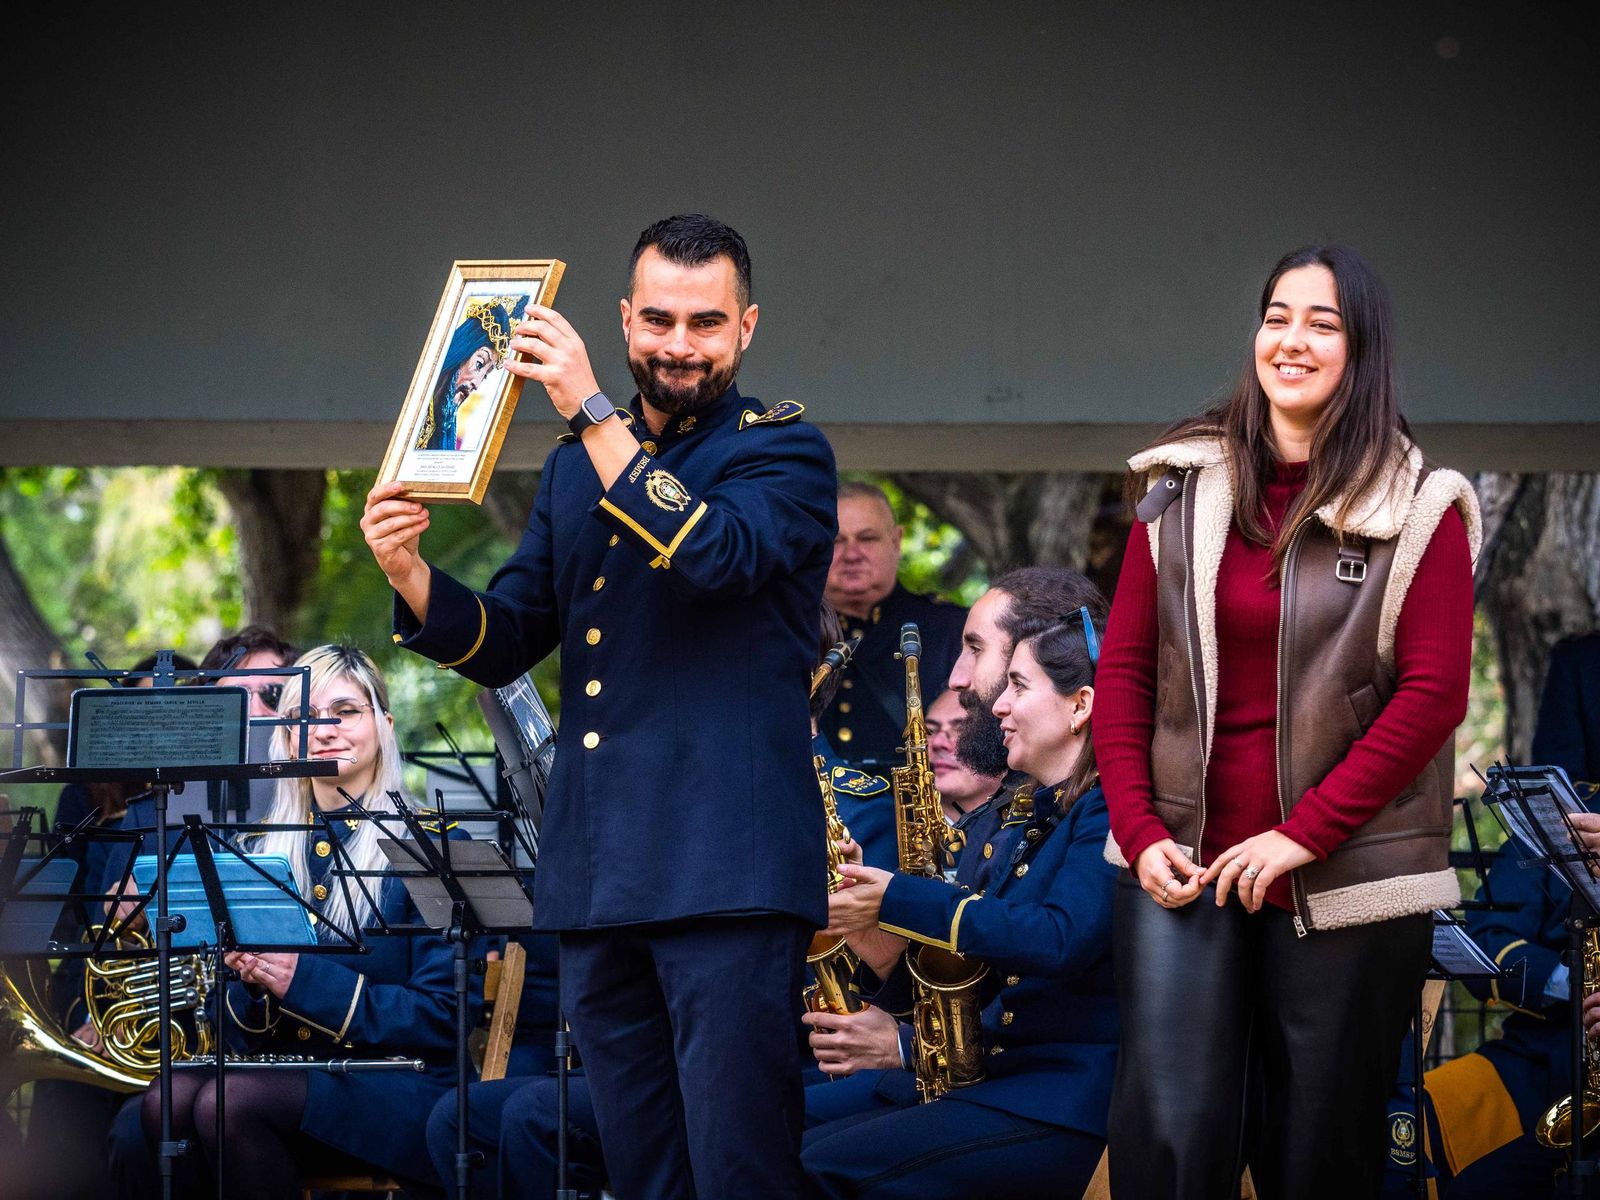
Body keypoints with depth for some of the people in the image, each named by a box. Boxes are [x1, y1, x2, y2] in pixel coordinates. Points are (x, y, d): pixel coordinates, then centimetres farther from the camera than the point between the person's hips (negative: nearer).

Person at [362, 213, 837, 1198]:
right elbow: (502, 645, 16)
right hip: (596, 875, 6)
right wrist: (411, 574, -4)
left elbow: (713, 555, -20)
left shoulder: (785, 451, 1)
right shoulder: (577, 466, 19)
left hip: (727, 870, -6)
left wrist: (592, 410, -19)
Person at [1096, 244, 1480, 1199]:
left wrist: (1304, 833, -14)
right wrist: (1139, 832, -4)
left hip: (1346, 885, -2)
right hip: (1181, 869, 2)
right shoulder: (1180, 490, 8)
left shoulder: (1417, 510, -1)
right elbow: (1125, 670, 8)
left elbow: (1434, 693, -8)